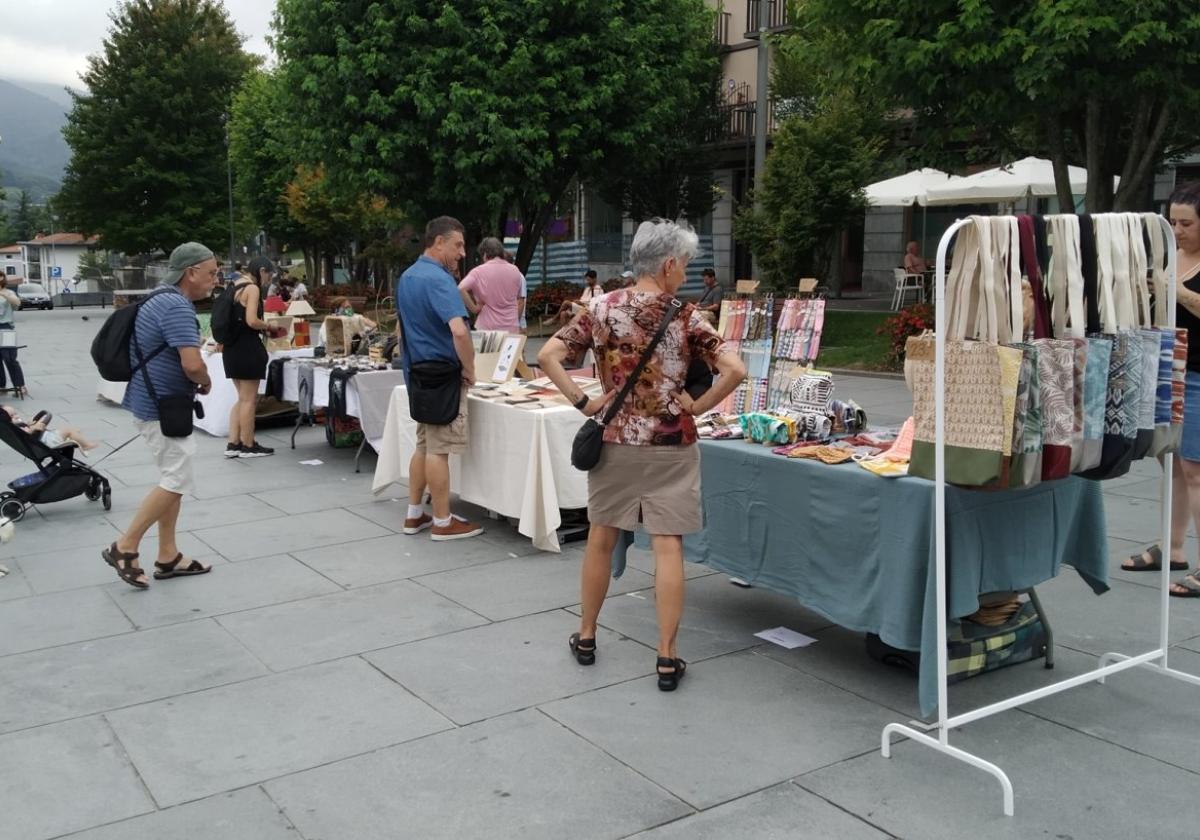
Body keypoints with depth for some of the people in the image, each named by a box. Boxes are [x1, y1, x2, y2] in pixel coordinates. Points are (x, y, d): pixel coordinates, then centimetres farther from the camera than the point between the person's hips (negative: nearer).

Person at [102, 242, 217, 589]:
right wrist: (206, 383, -7)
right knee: (177, 482, -5)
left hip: (159, 403, 11)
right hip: (161, 407, -11)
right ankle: (124, 547, 3)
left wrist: (197, 380, 8)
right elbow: (192, 365, -29)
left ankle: (168, 557, 19)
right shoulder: (176, 307, -20)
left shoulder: (165, 301, 13)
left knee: (173, 480, 14)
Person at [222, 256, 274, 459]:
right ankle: (248, 446, 8)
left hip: (232, 348, 9)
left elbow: (236, 318, 17)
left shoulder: (235, 287, 15)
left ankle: (233, 444, 13)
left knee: (243, 398, 16)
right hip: (247, 348, -9)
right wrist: (268, 326, -4)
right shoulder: (252, 288, -12)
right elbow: (251, 321, -22)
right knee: (249, 399, 1)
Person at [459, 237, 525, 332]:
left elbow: (461, 289, -19)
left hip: (488, 328, -2)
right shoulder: (515, 270, 7)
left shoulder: (478, 272, -4)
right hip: (512, 328, 3)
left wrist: (474, 308, -9)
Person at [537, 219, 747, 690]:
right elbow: (735, 371, -16)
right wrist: (696, 407, -5)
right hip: (670, 448, -3)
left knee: (601, 539, 16)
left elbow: (548, 357, -7)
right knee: (668, 547, 2)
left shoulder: (602, 309, -2)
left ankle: (586, 637, 29)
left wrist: (582, 402, -2)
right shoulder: (685, 318, -8)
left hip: (615, 443, 3)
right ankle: (667, 658, 5)